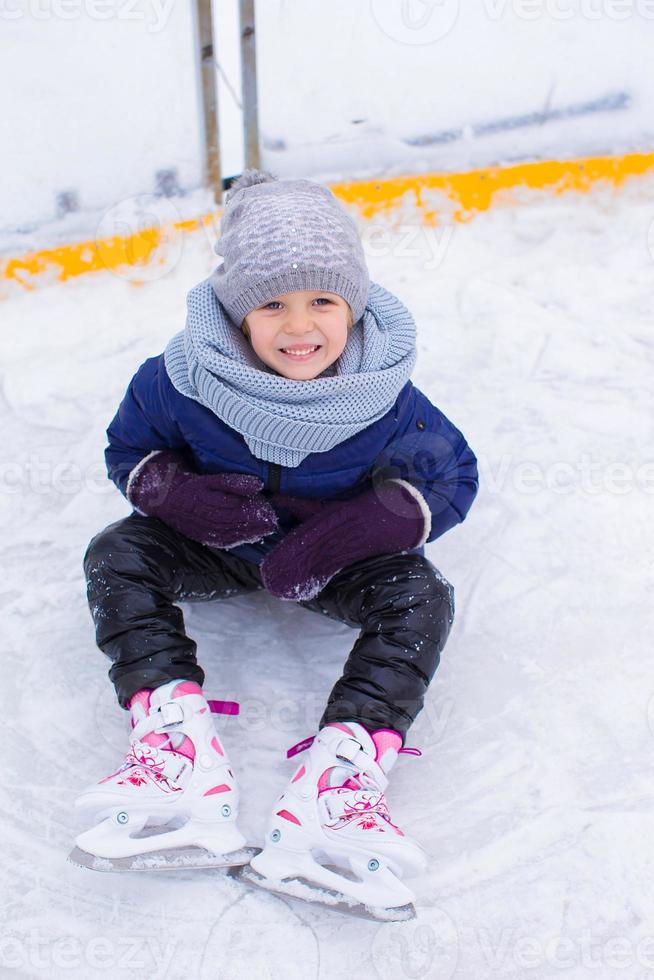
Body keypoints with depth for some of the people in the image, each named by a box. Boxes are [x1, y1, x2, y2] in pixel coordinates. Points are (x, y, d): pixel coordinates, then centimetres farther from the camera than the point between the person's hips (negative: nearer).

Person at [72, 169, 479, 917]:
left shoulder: (385, 399, -22)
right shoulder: (185, 379, -19)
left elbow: (454, 478, -12)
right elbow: (128, 447, -2)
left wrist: (357, 527, -29)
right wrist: (175, 492, -27)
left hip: (333, 556, -1)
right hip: (216, 545, 2)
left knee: (421, 596, -26)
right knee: (115, 557, -20)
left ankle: (339, 780, -35)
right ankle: (177, 748, -32)